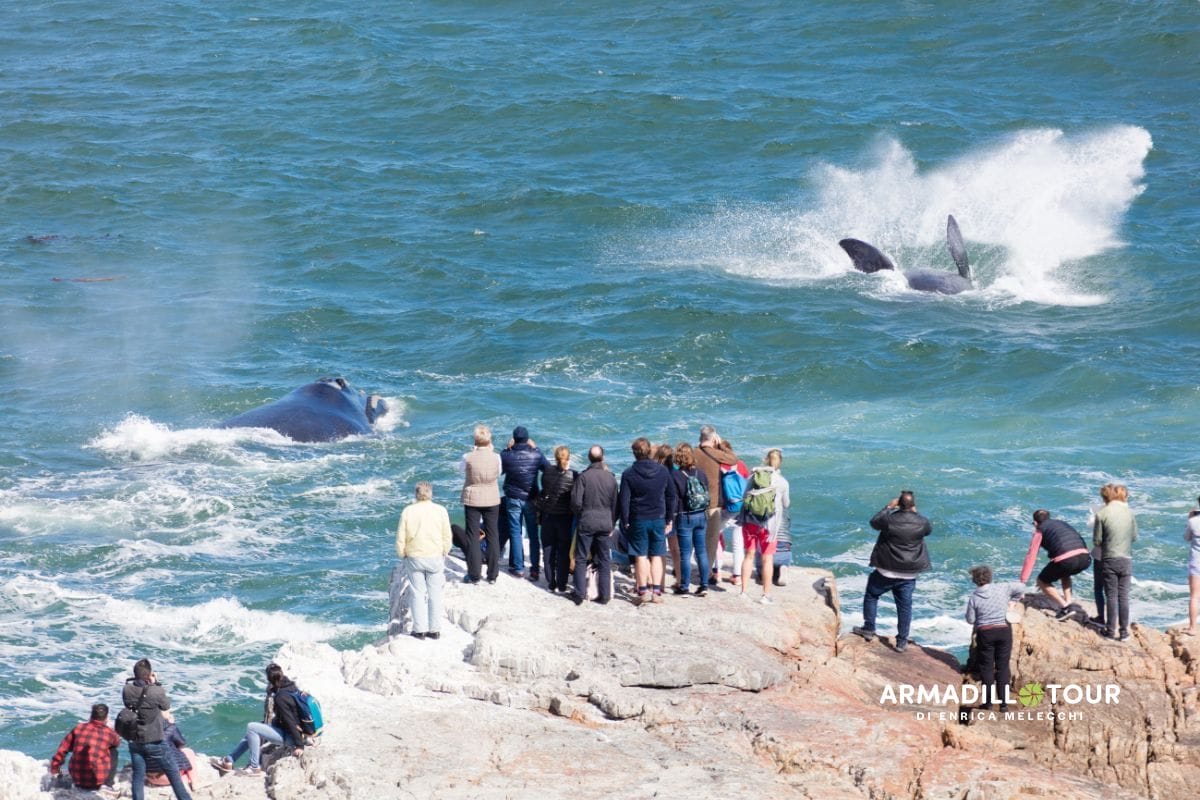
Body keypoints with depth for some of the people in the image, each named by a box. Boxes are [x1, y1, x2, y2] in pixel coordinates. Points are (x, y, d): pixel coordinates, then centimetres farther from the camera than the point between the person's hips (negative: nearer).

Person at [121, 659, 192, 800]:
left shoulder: (127, 691, -11)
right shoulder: (156, 692, -22)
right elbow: (166, 706, -2)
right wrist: (156, 683, 1)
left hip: (134, 742, 3)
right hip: (153, 742, -3)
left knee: (138, 777, 10)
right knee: (173, 773, 11)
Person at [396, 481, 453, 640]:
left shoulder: (408, 511, -5)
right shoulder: (440, 511, -4)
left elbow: (400, 538, -3)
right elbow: (447, 537, -1)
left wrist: (402, 555, 10)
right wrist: (443, 554, 13)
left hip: (414, 558, 0)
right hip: (435, 558, 0)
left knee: (418, 593, 6)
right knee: (435, 594, 8)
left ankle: (419, 630, 5)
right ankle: (434, 630, 10)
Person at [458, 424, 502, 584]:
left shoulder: (468, 457, -17)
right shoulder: (496, 457, -13)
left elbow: (461, 468, 4)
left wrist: (474, 451, 8)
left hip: (472, 500, -1)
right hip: (492, 500, 1)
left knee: (472, 536, 7)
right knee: (493, 536, 12)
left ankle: (474, 575, 8)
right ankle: (492, 575, 17)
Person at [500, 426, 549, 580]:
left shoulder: (507, 455, -14)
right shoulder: (536, 455, -11)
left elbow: (498, 470, 4)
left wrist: (507, 449, 4)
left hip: (513, 499, -1)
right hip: (531, 499, 1)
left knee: (515, 533, 8)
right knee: (533, 534, 9)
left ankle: (518, 568, 7)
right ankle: (535, 568, 8)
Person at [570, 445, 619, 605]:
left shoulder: (583, 476, -10)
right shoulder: (611, 478, 0)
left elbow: (576, 502, -11)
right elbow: (615, 503, 5)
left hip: (586, 523, -2)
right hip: (605, 524, 3)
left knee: (581, 559, 6)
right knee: (604, 561, 8)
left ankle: (579, 595, 4)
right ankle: (604, 595, 8)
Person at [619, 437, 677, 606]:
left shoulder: (629, 474, -8)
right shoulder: (662, 471, 0)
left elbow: (624, 501, -9)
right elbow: (671, 496, 6)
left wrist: (625, 522, 1)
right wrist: (669, 519, 14)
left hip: (638, 520, -2)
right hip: (658, 519, 2)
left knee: (641, 556, 3)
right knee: (656, 556, 8)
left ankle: (643, 591, 1)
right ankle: (656, 591, 5)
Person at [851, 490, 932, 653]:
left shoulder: (890, 520, -19)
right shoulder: (921, 522, -11)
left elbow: (874, 522, 2)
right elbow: (929, 530, 13)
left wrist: (888, 507, 9)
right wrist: (915, 513, 19)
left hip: (886, 571, -2)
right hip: (908, 574, 2)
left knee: (871, 596, 20)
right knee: (905, 606, 10)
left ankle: (869, 629, 24)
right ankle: (902, 641, 11)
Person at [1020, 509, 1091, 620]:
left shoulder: (1040, 530, 16)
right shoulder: (1061, 523, 34)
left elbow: (1031, 557, 12)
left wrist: (1022, 581, 15)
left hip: (1066, 560, -6)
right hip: (1085, 559, 6)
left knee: (1042, 581, 17)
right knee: (1064, 574, 38)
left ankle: (1064, 607, 4)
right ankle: (1068, 602, 23)